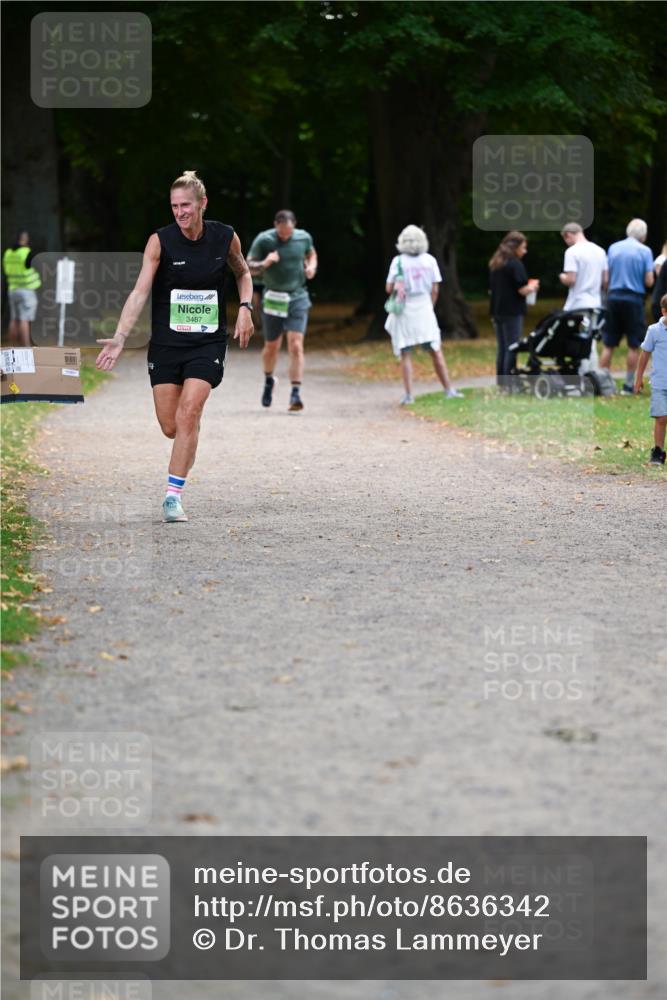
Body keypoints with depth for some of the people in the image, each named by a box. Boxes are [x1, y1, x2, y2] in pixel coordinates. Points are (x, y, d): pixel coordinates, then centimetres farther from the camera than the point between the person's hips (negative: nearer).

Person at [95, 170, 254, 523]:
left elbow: (243, 273, 17)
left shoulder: (225, 237, -4)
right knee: (170, 427, 3)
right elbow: (140, 291, -16)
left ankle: (173, 496, -12)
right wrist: (120, 338, -27)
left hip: (208, 342, -1)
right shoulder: (160, 241, -10)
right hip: (166, 344, 1)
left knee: (187, 416, -17)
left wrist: (245, 308, 1)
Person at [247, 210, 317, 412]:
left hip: (297, 298, 0)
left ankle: (296, 394, -13)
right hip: (273, 299, 0)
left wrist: (312, 266, -2)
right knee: (271, 346, 13)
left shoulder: (304, 238, -2)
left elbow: (311, 254, 20)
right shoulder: (263, 240, -10)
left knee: (296, 345, -12)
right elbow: (249, 268, -8)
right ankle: (269, 380, 42)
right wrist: (265, 264, -28)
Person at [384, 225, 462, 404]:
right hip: (424, 309, 1)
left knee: (405, 355, 2)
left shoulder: (398, 261, -6)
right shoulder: (430, 260, 0)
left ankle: (408, 394, -4)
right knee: (436, 352, 8)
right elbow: (435, 289, 1)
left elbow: (389, 288, -7)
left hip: (404, 311, -1)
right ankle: (448, 389, 10)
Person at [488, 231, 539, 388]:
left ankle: (501, 381, 14)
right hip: (512, 312, -8)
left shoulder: (494, 264, 13)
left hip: (497, 311, 8)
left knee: (502, 348, 12)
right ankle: (508, 383, -6)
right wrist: (533, 286, 2)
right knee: (512, 348, -4)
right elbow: (522, 290, -16)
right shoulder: (515, 264, -12)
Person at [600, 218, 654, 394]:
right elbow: (649, 282, -7)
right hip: (634, 299, -4)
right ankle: (629, 384, 5)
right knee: (633, 345, 5)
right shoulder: (645, 251, -5)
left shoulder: (613, 248, 6)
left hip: (613, 297, 4)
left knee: (608, 345, 7)